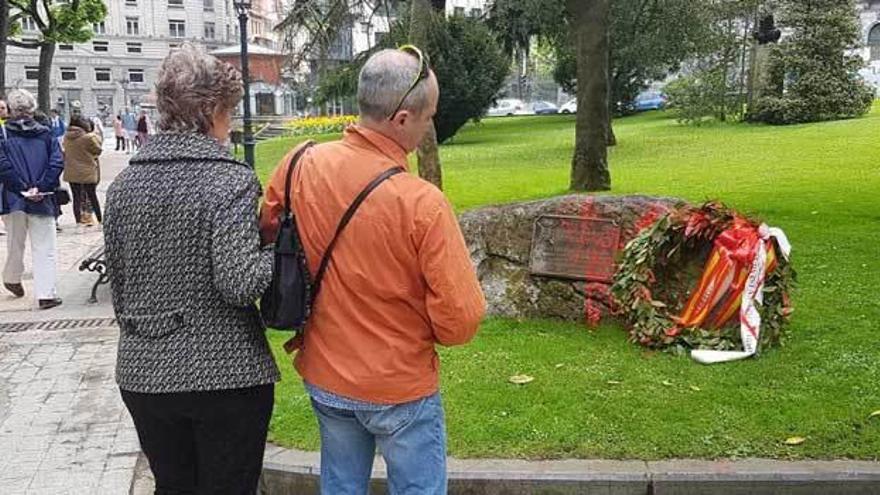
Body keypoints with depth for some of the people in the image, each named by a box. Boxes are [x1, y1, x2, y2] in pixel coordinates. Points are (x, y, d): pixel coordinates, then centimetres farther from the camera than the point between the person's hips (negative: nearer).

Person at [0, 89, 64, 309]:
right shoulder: (45, 134, 5)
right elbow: (57, 162, -6)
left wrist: (23, 188, -8)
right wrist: (40, 188, -7)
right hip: (43, 200, 0)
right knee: (44, 248, 0)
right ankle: (45, 294, -5)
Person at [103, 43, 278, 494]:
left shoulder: (124, 183, 4)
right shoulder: (230, 179, -14)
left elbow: (117, 282, 11)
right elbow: (239, 283, -23)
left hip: (142, 374, 6)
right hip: (224, 376, -5)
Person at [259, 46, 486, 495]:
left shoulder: (301, 165, -11)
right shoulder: (422, 203, -26)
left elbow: (265, 235, 8)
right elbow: (462, 320, -22)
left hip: (323, 379, 5)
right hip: (400, 390, -5)